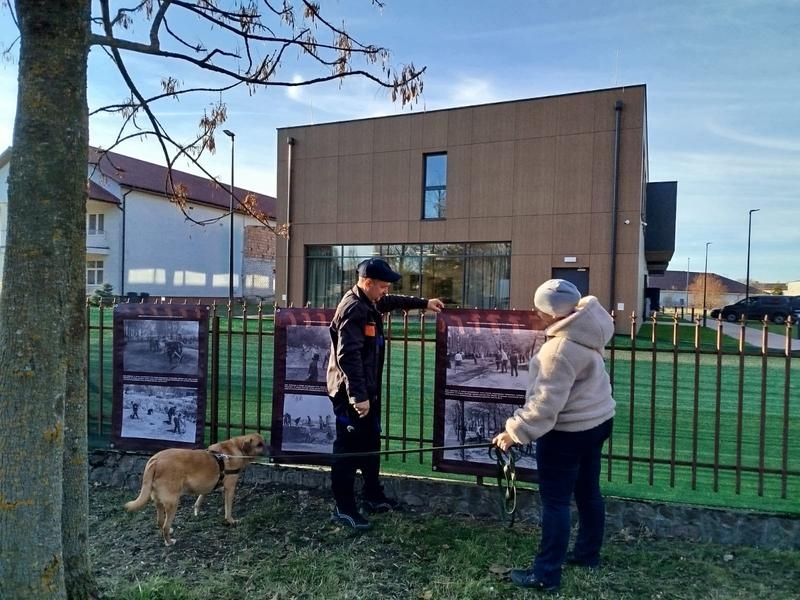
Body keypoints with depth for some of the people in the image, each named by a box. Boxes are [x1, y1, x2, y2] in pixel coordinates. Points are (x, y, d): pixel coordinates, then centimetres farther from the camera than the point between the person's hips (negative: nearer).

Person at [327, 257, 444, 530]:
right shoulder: (353, 309, -21)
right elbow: (348, 356, -28)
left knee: (370, 444, 19)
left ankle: (373, 497, 34)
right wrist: (357, 395, -30)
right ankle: (343, 508, 10)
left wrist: (424, 303, 39)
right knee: (348, 448, -1)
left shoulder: (370, 303, 10)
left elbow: (394, 302, 33)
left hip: (366, 389, 10)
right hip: (351, 392, -10)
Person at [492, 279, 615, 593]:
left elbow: (545, 402, -30)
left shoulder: (560, 349, -29)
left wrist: (515, 431, -25)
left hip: (568, 431, -10)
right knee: (588, 491, 21)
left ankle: (546, 574, 9)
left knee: (555, 501, 0)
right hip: (596, 420, 10)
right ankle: (588, 552, 39)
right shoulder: (585, 330, -2)